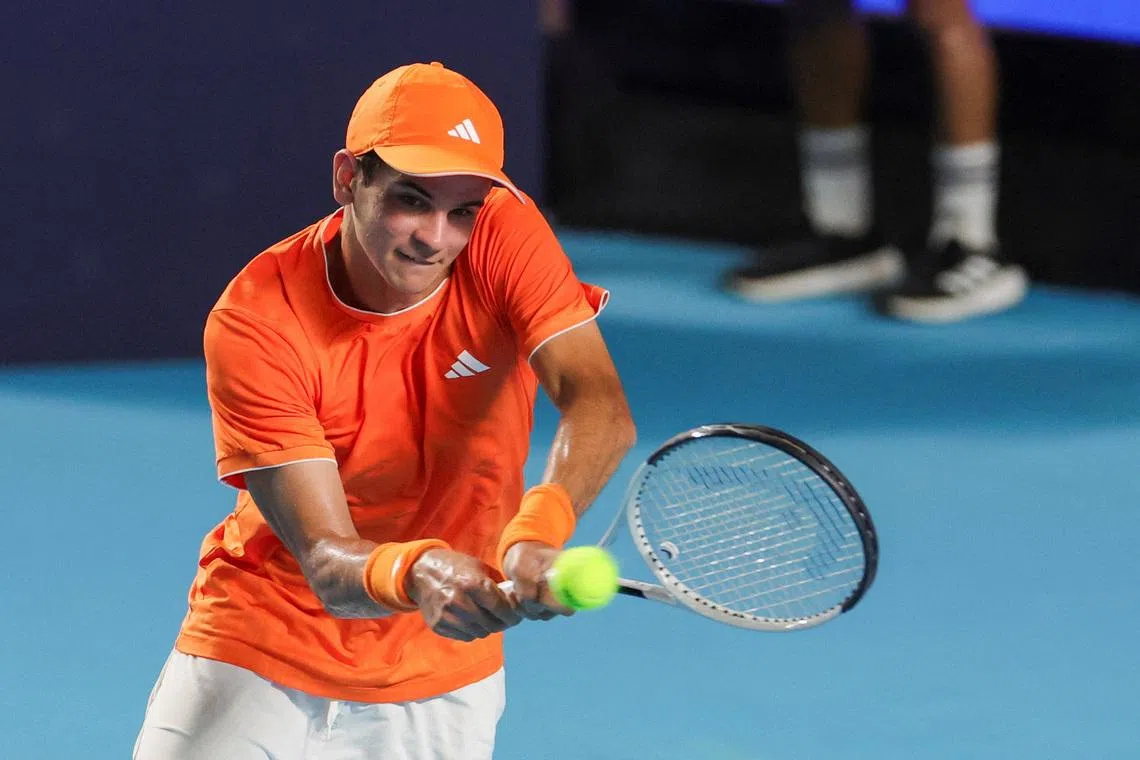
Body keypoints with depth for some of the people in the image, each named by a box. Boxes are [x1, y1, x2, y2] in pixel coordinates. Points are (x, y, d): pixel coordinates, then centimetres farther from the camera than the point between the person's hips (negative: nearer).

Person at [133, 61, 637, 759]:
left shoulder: (503, 235, -16)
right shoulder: (252, 323, -23)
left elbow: (600, 405, -30)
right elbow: (325, 560, -28)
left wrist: (537, 533, -50)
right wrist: (413, 574, -51)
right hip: (257, 658, -2)